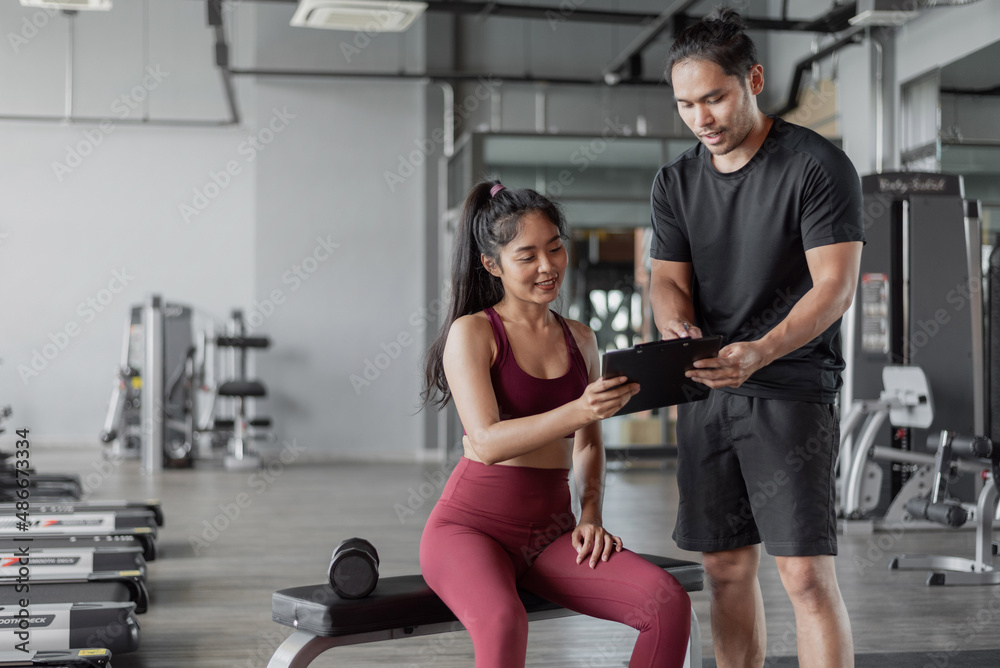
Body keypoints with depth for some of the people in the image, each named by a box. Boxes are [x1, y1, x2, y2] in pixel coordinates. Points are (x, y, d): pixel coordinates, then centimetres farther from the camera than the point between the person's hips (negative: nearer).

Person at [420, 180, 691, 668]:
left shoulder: (580, 339, 12)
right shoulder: (472, 332, -5)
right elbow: (488, 441, -18)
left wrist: (591, 513, 3)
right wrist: (579, 410, -31)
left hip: (549, 531, 5)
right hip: (471, 523, -5)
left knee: (670, 602, -19)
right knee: (504, 624, -38)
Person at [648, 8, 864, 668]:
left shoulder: (819, 166, -9)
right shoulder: (676, 182, 9)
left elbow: (835, 286, -14)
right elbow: (669, 277, 7)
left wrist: (759, 353, -30)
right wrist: (677, 327, -18)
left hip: (793, 386, -5)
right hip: (706, 388, 6)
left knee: (806, 571, -10)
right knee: (727, 567, 10)